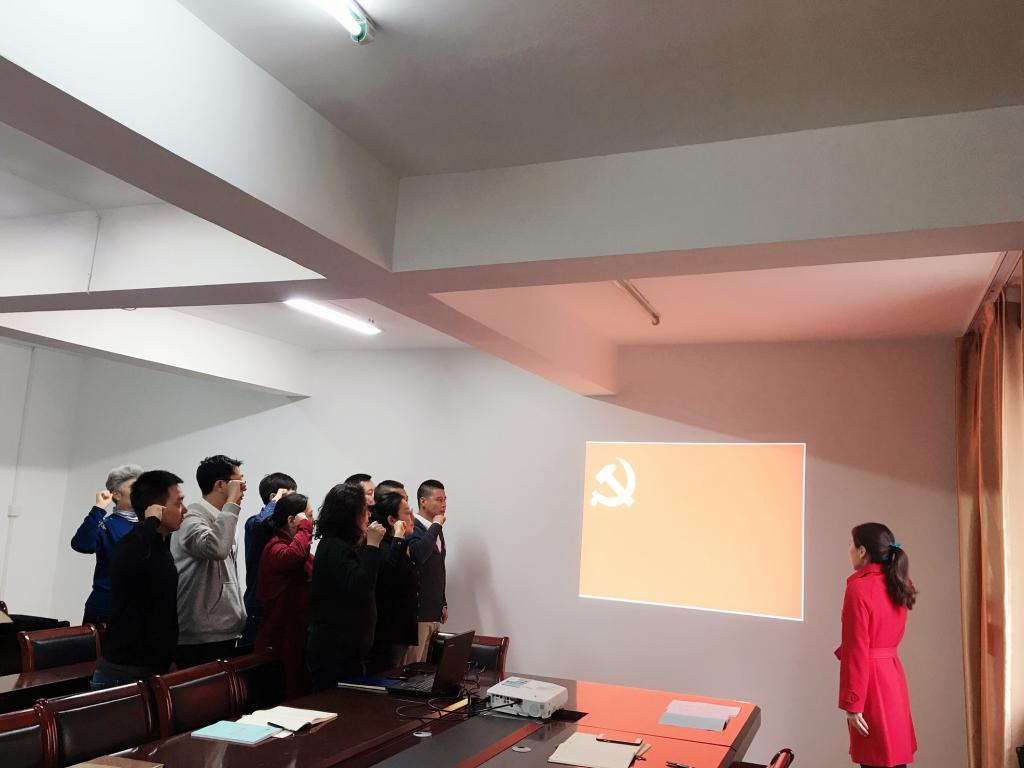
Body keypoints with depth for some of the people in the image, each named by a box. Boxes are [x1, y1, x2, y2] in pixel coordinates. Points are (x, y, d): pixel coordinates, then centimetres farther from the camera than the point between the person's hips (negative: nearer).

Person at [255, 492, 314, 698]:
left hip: (300, 636, 10)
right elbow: (293, 555, -38)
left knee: (304, 694, 12)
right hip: (283, 638, -10)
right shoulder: (276, 547, -14)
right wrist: (304, 527, -24)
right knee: (289, 698, -6)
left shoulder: (298, 546, 17)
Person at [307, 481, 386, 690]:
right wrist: (372, 545, -21)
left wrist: (367, 543, 10)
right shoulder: (334, 548, -16)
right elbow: (359, 587, -25)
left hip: (347, 647, 10)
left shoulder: (344, 546, 15)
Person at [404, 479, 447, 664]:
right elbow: (419, 554, -30)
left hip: (433, 612, 8)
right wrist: (436, 525, -18)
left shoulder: (437, 531, 17)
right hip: (418, 611, -8)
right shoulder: (413, 528, -10)